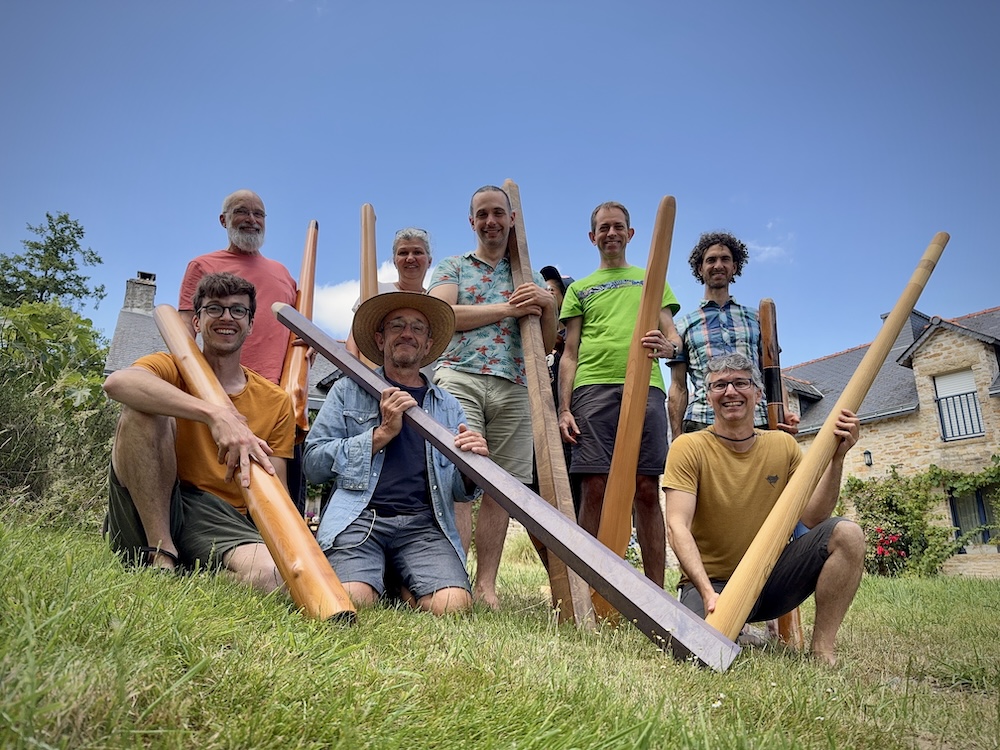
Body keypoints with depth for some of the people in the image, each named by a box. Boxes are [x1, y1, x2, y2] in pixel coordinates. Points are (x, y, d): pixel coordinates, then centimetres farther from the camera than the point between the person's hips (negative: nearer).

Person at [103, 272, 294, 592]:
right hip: (146, 515, 0)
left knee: (271, 574, -34)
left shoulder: (276, 402, 9)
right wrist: (214, 414, -35)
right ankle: (160, 554, -18)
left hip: (222, 521, 0)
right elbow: (118, 382, -23)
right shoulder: (173, 370, 4)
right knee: (143, 409, -23)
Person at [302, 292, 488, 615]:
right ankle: (378, 578, 3)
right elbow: (314, 463, 2)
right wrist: (382, 433, -6)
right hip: (359, 517, -1)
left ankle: (404, 588, 5)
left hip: (424, 524, 2)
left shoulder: (448, 406, 18)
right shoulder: (348, 390, 13)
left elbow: (460, 492, 15)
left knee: (453, 605, -25)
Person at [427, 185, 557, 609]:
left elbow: (547, 344, 17)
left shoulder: (530, 277, 22)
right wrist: (506, 308, -4)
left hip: (514, 388, 3)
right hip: (460, 378, -2)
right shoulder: (452, 267, 17)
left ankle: (486, 585, 5)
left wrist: (548, 305, -3)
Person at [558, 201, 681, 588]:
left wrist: (666, 345, -13)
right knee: (594, 489, -5)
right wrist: (564, 408, 2)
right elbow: (570, 353, 15)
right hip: (593, 388, 0)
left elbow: (673, 336, 13)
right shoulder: (579, 288, 22)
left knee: (647, 489, -4)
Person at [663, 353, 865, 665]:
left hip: (771, 575, 4)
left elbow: (811, 519, -5)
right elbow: (678, 527, -20)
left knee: (846, 533, -17)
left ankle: (822, 651, -7)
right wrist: (708, 593, -33)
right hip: (711, 581, -3)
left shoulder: (783, 445, 2)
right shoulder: (688, 448, -12)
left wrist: (836, 458, -16)